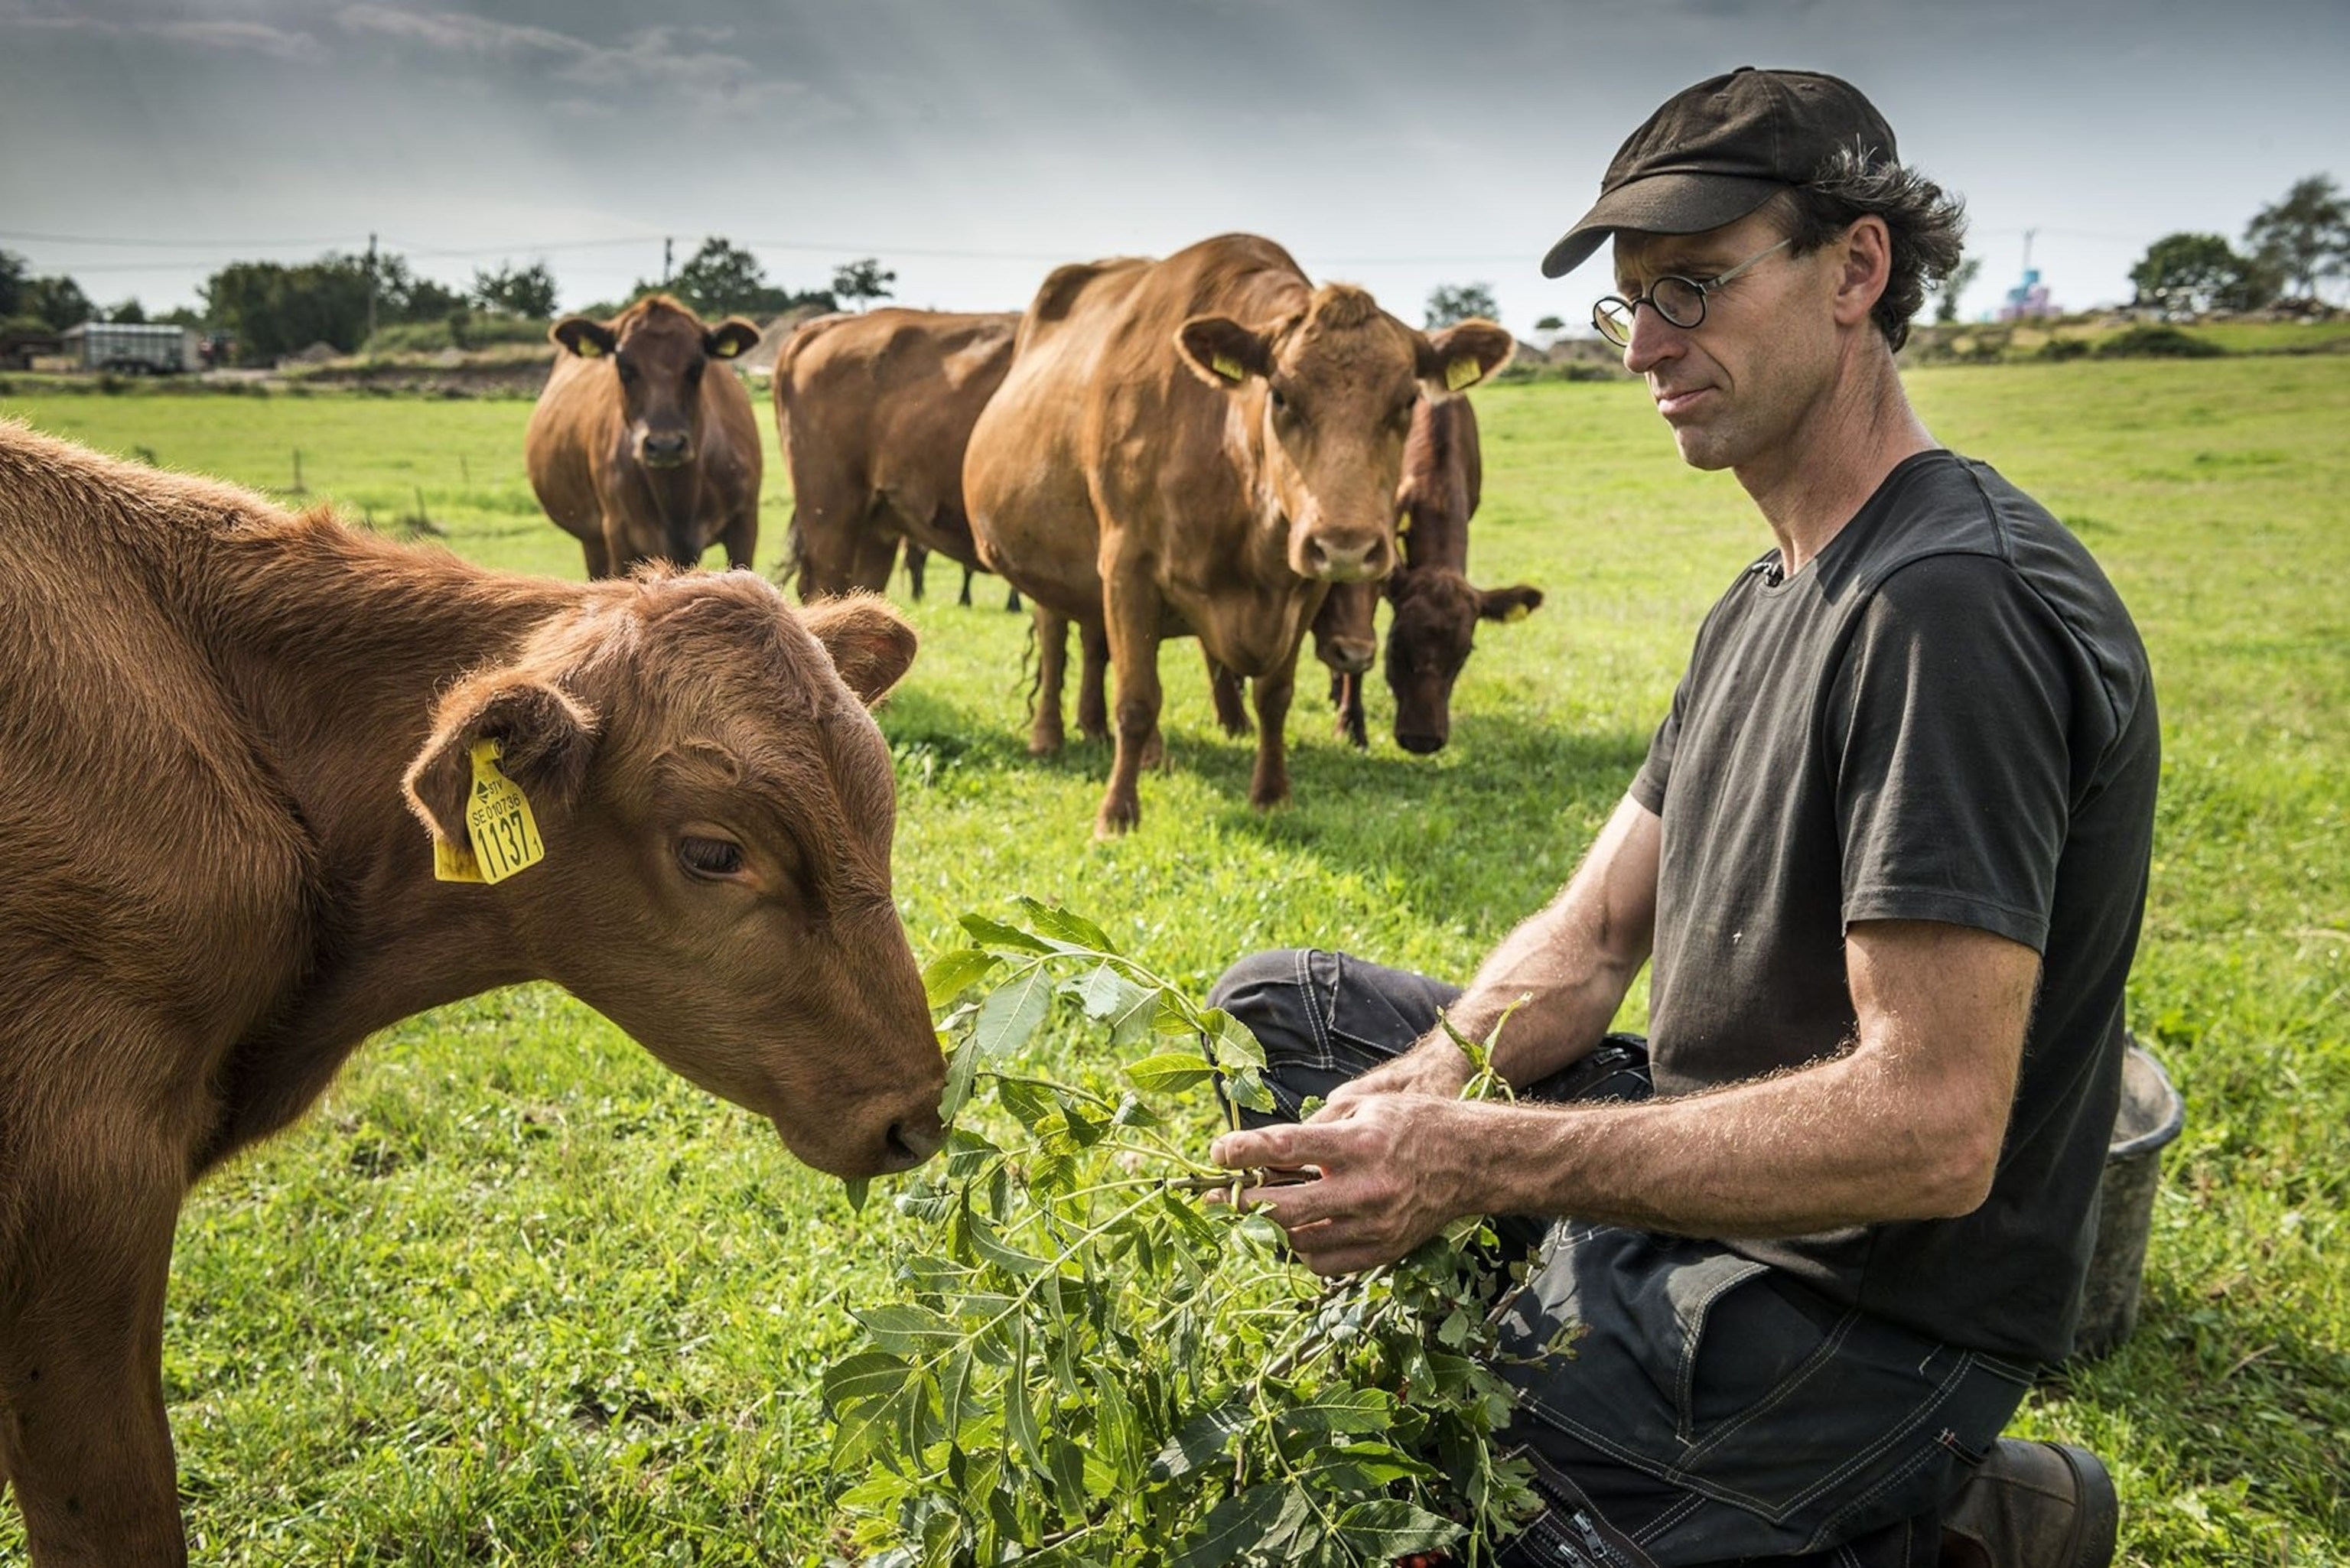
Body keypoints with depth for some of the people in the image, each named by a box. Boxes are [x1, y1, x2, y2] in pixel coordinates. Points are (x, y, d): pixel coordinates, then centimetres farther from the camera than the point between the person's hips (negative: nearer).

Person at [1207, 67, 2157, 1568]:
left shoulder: (1955, 602, -23)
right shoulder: (1771, 601, 10)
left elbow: (1931, 1130, -30)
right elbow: (1589, 938, 8)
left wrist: (1476, 1161, -31)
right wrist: (1434, 1081, -14)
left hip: (1860, 1309, -10)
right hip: (1708, 1174, 10)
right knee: (1270, 1004, 13)